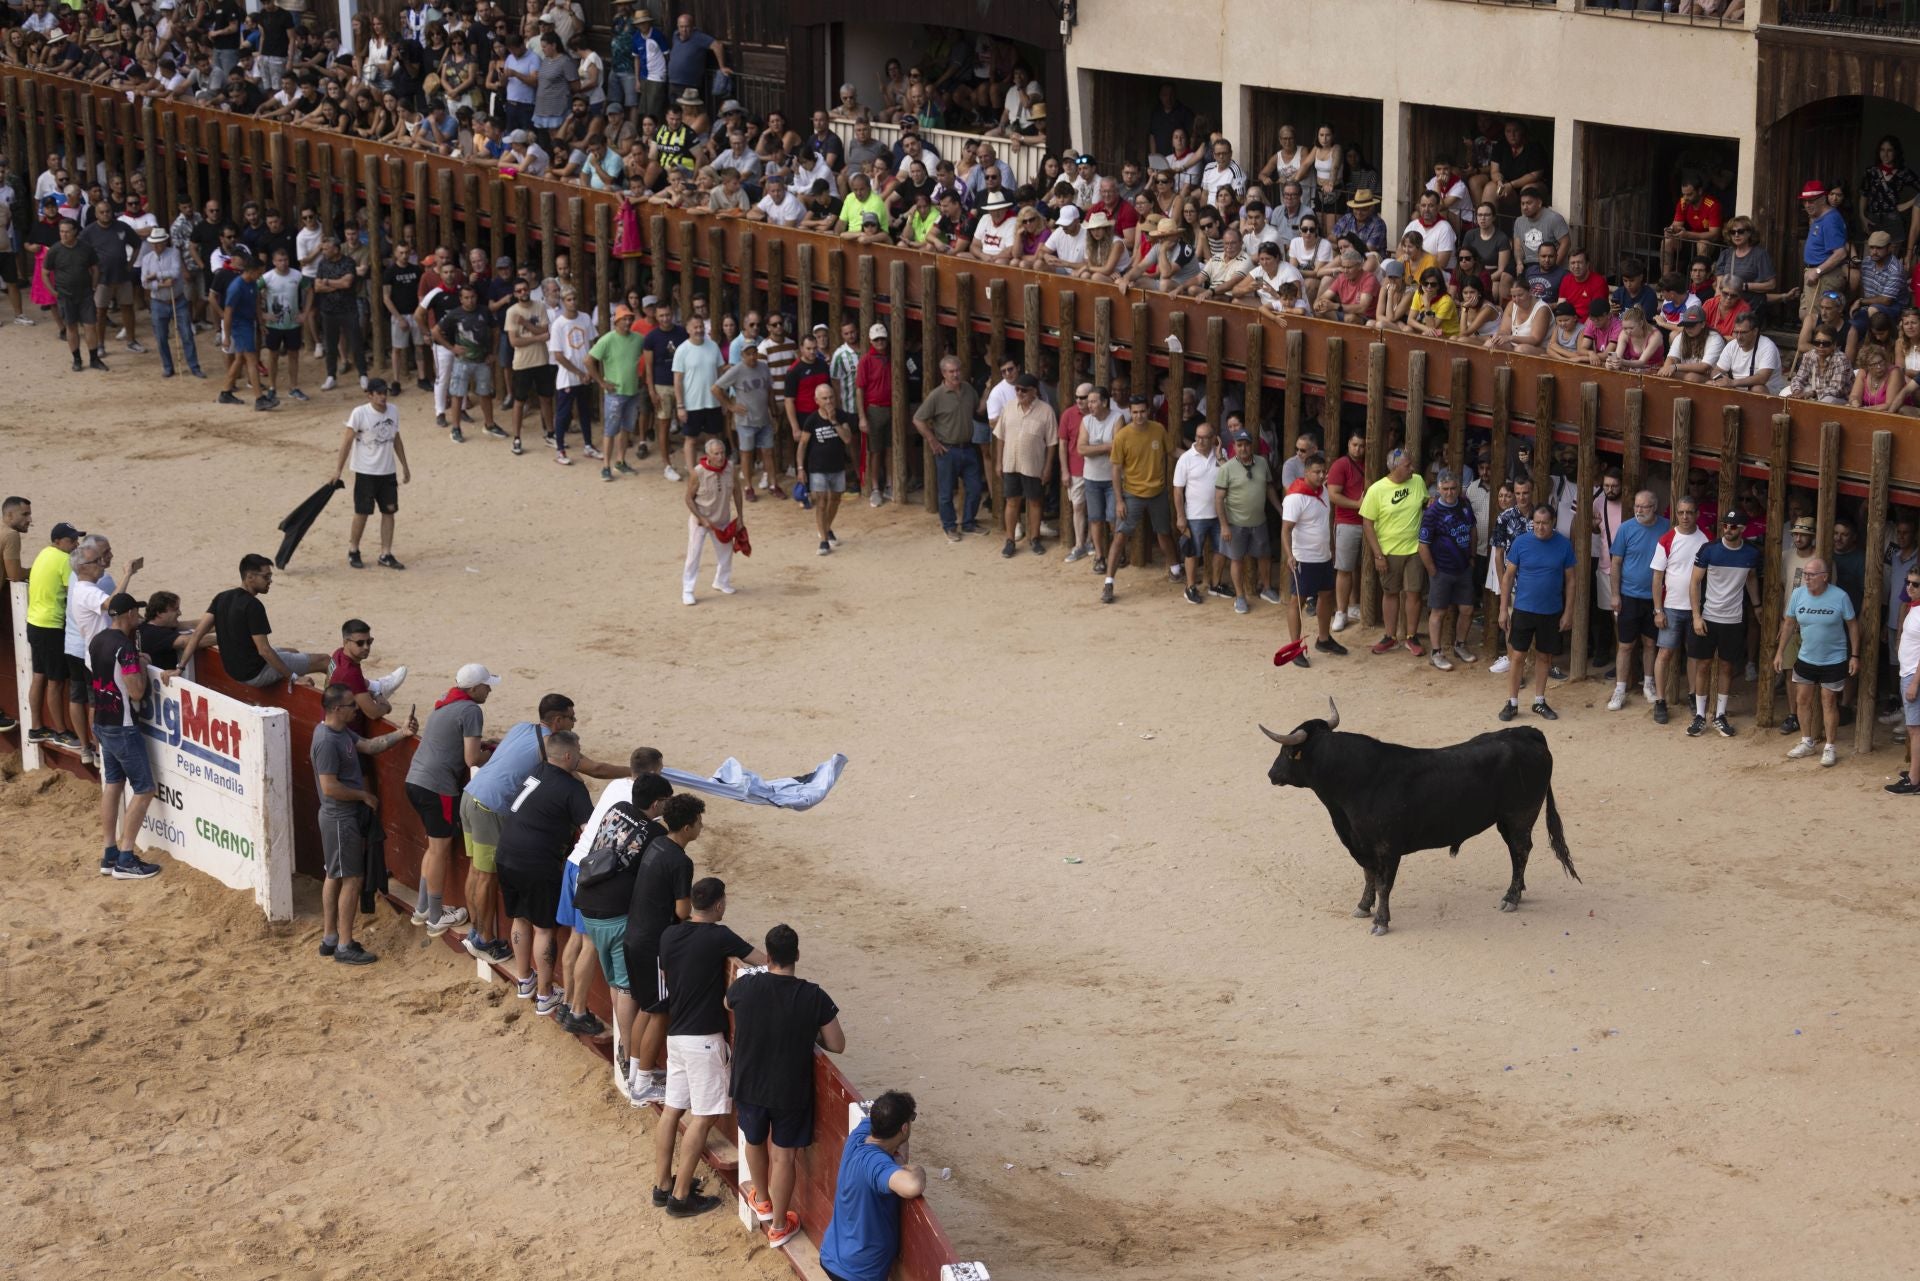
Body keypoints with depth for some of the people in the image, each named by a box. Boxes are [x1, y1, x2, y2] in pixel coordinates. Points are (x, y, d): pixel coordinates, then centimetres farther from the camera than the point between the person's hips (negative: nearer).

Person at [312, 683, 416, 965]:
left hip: (344, 816, 10)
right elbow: (330, 787, -27)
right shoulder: (327, 741, -25)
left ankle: (329, 938, 25)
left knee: (334, 876, 16)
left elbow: (369, 745, 10)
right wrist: (364, 796, -15)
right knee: (352, 879, -4)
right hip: (341, 819, -10)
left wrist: (401, 734, -2)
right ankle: (345, 946, 2)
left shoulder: (341, 731, 5)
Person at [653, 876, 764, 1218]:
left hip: (675, 1033, 7)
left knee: (671, 1109, 14)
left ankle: (662, 1184, 21)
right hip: (704, 1038, -7)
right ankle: (681, 1197, 0)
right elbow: (764, 961, -10)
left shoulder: (669, 935, 4)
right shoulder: (719, 937, -16)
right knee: (702, 1117, -1)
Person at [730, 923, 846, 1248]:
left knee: (754, 1141, 27)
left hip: (749, 1085, 1)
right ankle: (778, 1226, 26)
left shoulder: (745, 987, -15)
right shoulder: (814, 997, -19)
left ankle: (762, 1200, 49)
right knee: (783, 1156, 14)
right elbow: (837, 1046, -10)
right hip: (791, 1090, -1)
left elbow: (727, 1003, 11)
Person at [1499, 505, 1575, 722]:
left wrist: (1568, 612, -1)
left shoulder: (1564, 545, -5)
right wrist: (1503, 608, -3)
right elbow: (1508, 576, -1)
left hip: (1551, 612, 1)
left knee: (1544, 657, 11)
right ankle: (1512, 703, 9)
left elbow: (1570, 580, 2)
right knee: (1517, 656, -1)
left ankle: (1539, 702, 24)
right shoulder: (1521, 542, -7)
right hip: (1523, 609, -1)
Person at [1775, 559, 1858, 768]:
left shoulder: (1840, 597, -18)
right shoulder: (1798, 594, -8)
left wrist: (1854, 656, -8)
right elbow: (1789, 624, 3)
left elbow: (1852, 625, -7)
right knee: (1802, 699, 11)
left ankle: (1830, 747, 15)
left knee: (1828, 703, 3)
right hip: (1806, 659, 4)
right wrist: (1780, 652, 4)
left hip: (1833, 661, -4)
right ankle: (1806, 742, 28)